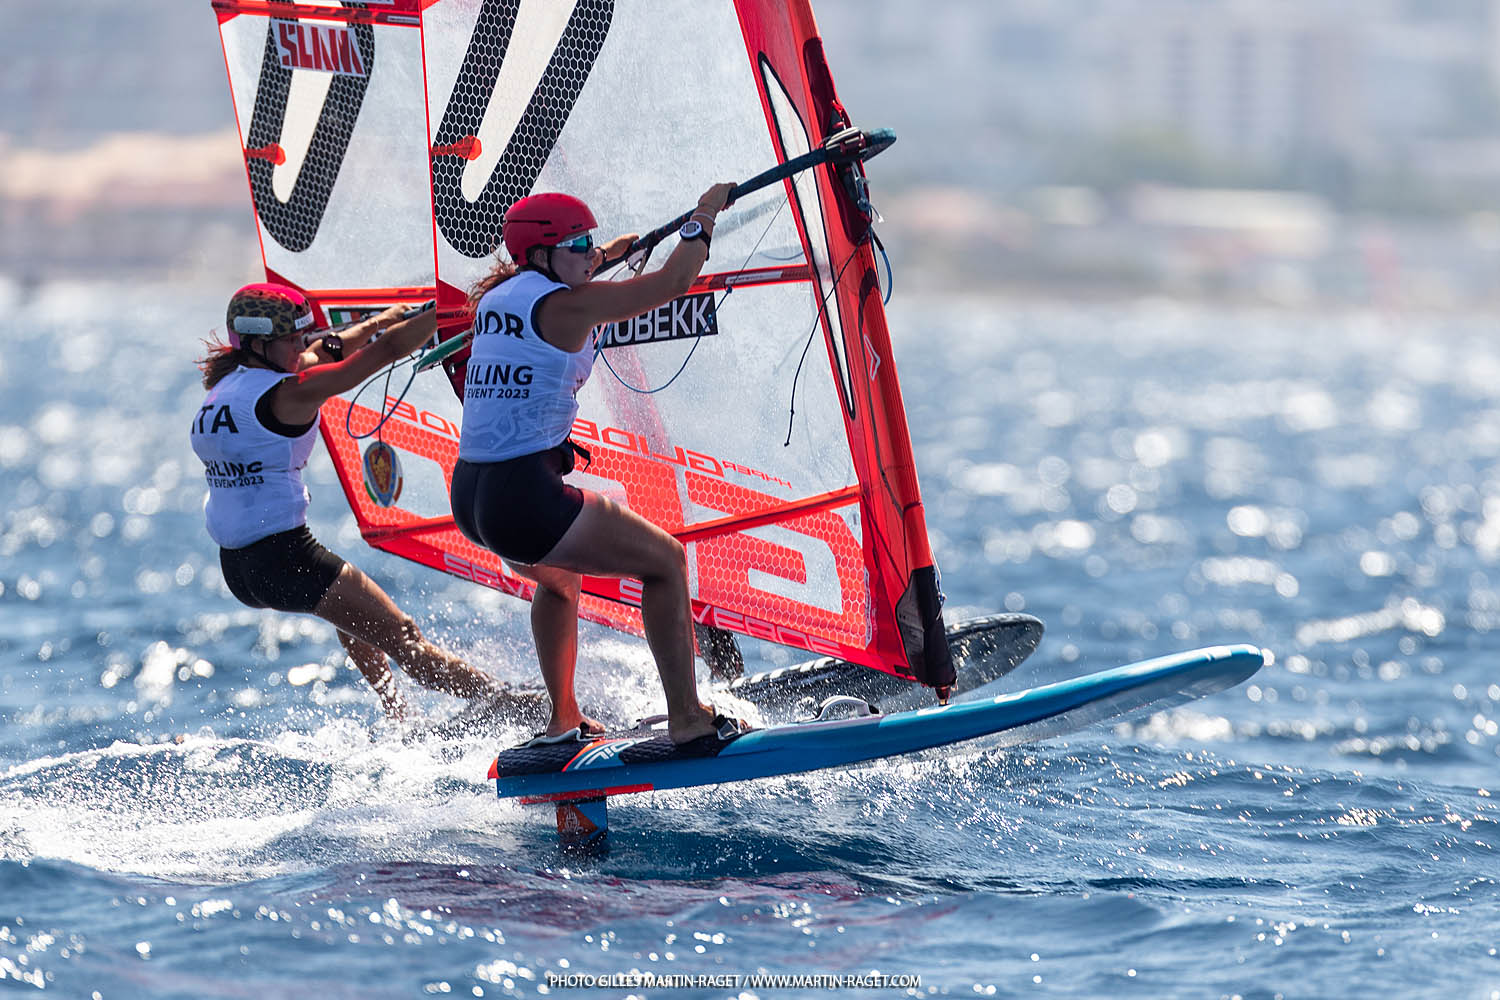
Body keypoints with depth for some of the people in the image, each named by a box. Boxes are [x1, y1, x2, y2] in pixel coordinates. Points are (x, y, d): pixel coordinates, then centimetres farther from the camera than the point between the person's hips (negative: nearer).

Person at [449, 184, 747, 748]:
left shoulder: (495, 298, 13)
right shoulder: (565, 307, -11)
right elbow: (673, 283, -8)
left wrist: (605, 256, 48)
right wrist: (706, 214, 7)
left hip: (468, 496, 9)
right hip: (525, 500, -9)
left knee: (559, 576, 37)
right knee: (665, 562, 5)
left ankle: (563, 722, 42)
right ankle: (687, 720, 2)